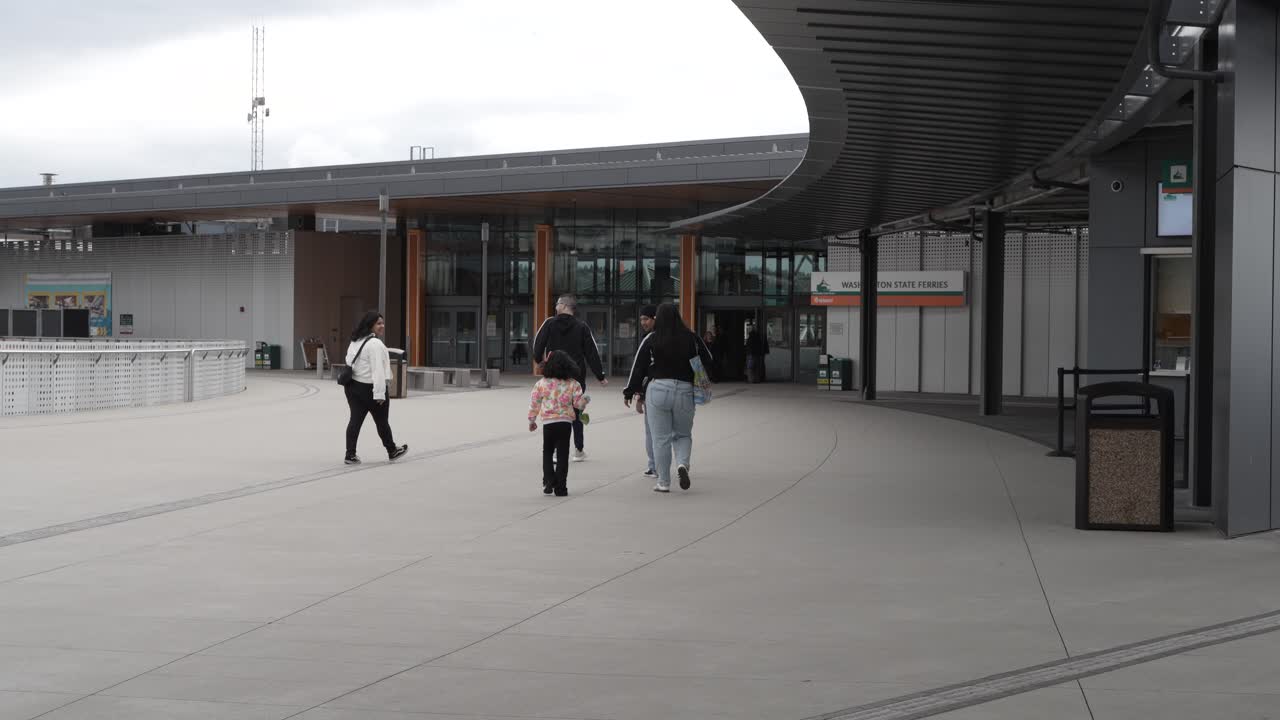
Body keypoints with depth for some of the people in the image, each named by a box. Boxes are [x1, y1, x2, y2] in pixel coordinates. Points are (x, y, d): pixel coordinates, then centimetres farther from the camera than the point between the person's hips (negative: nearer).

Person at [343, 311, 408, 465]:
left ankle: (350, 454, 0)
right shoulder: (375, 344, -19)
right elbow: (377, 370, -24)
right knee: (382, 421, 8)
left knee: (355, 419, 6)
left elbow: (350, 362, 14)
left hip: (353, 386, 8)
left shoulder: (355, 341, 12)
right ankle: (392, 451, 25)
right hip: (369, 388, -8)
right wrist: (379, 393, -25)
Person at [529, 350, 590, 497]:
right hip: (565, 422, 0)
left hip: (548, 422, 0)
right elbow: (578, 403, -2)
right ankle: (560, 487, 2)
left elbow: (534, 403, 4)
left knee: (547, 452, 16)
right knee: (562, 454, 4)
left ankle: (548, 481, 1)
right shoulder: (573, 384, -1)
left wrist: (532, 420, 16)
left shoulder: (542, 384, 0)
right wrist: (585, 399, 22)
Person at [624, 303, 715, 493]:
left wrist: (629, 392, 9)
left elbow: (638, 367, 0)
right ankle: (682, 464, -11)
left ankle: (663, 482, 8)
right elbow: (709, 362, 9)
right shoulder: (691, 338, 3)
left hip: (658, 390, -2)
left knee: (661, 438, 5)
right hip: (685, 392, 2)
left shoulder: (651, 340, -3)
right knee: (683, 435, 17)